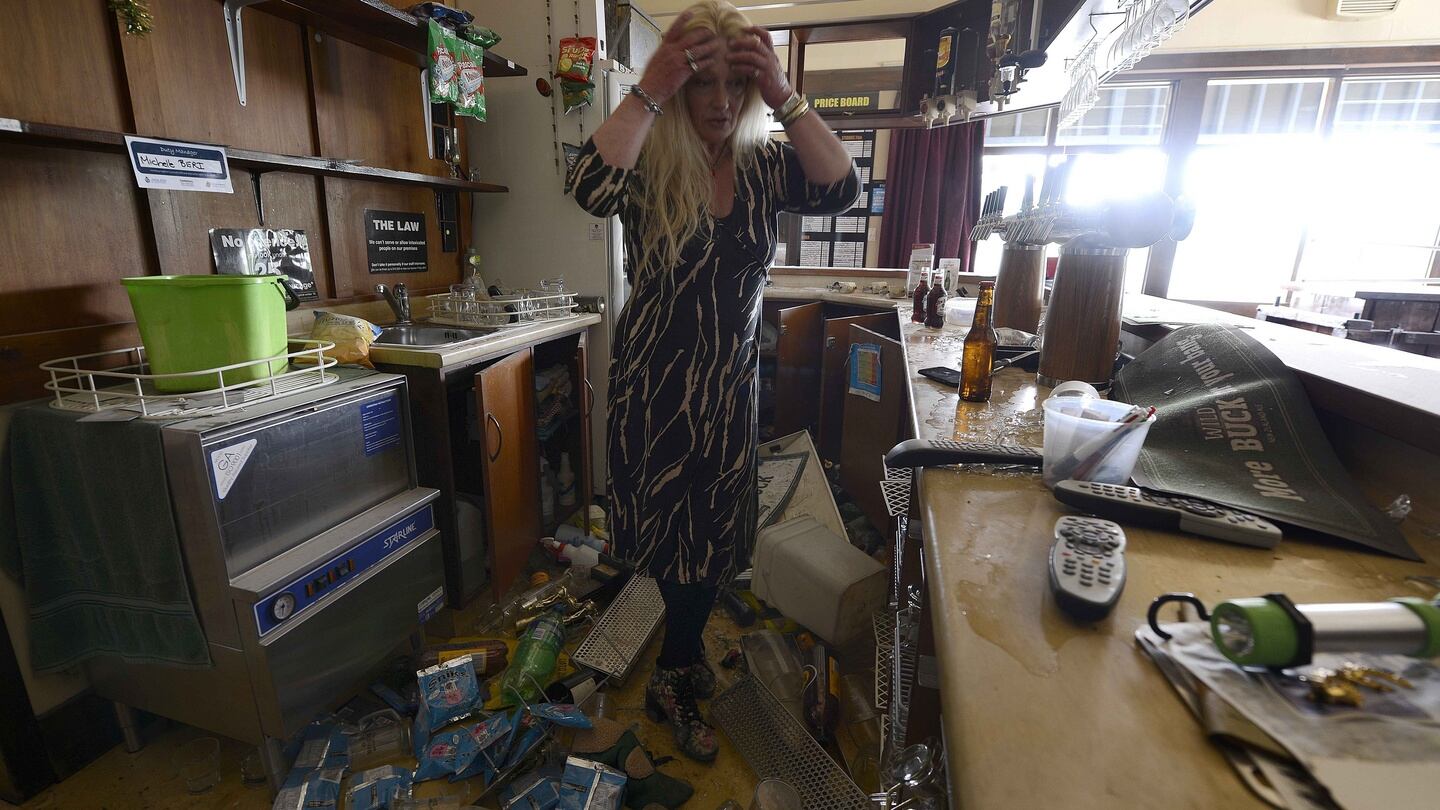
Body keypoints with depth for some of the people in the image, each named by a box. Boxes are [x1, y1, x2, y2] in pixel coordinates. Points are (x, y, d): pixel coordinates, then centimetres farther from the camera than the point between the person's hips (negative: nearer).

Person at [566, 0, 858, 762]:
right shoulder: (648, 168, -7)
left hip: (731, 384, 3)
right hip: (653, 384, -3)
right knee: (672, 528, 10)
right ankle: (685, 656, 41)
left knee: (713, 531, 13)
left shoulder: (763, 168, 1)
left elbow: (840, 190, -15)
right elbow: (590, 188, -29)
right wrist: (649, 91, -25)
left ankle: (674, 677, 40)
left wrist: (784, 96, -19)